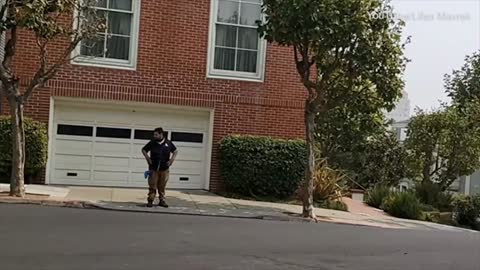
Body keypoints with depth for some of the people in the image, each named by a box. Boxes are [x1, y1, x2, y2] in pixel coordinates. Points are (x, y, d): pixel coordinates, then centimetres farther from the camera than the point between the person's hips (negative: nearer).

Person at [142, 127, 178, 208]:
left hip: (164, 169, 1)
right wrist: (148, 158, -1)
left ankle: (162, 200, 18)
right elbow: (143, 150, 11)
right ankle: (150, 201, 7)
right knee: (152, 186, 0)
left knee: (162, 186, 8)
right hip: (153, 169, -1)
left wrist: (171, 160, 2)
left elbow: (175, 151, 13)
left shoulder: (168, 143, 0)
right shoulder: (152, 143, -2)